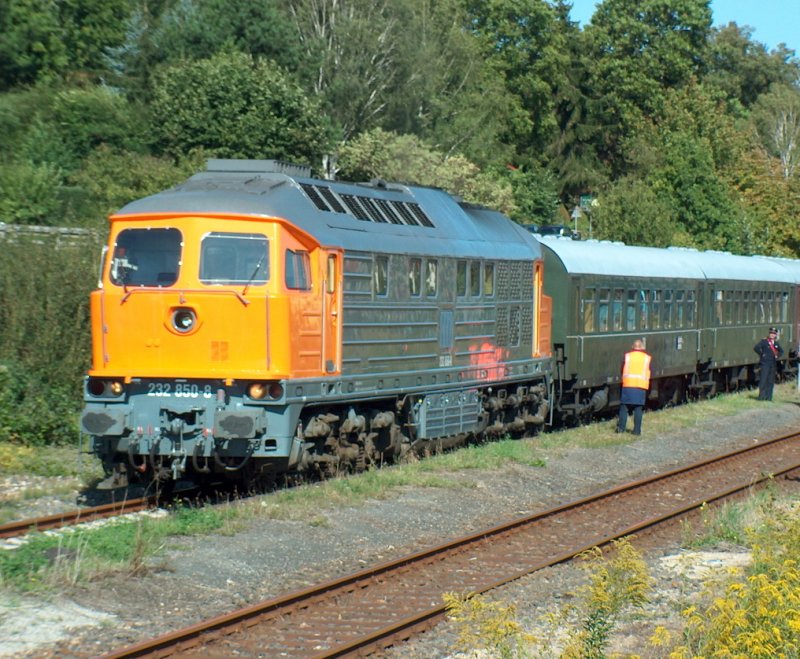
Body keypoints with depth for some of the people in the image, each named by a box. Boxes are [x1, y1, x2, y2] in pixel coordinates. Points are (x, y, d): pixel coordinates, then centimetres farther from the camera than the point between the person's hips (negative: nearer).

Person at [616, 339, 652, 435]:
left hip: (628, 385, 0)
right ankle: (637, 430, 1)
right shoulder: (647, 358, 7)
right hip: (641, 386, 0)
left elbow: (622, 370, 10)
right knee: (638, 409, 3)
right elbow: (649, 373, 10)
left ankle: (621, 427, 1)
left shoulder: (627, 356, 7)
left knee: (624, 406, 6)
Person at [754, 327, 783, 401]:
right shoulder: (764, 341, -3)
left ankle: (768, 397, 10)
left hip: (773, 364, 6)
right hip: (764, 364, -6)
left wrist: (777, 356, 9)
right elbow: (756, 348, -15)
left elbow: (781, 351, 27)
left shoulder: (776, 343, 14)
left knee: (771, 382, 6)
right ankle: (761, 397, -4)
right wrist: (762, 354, -10)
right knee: (763, 381, -7)